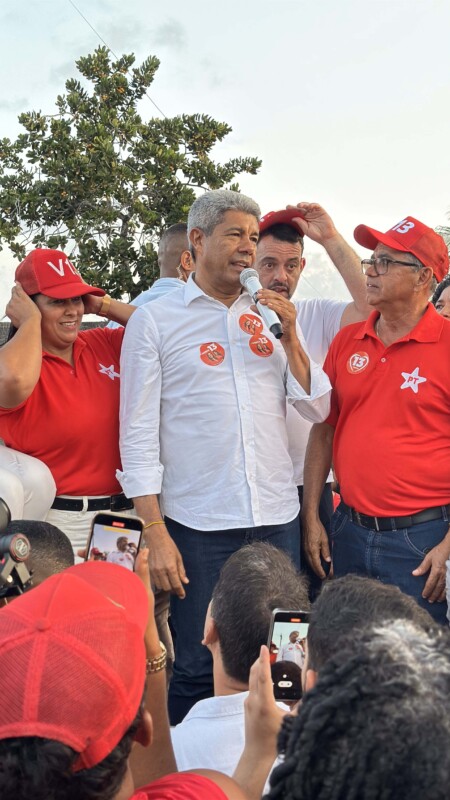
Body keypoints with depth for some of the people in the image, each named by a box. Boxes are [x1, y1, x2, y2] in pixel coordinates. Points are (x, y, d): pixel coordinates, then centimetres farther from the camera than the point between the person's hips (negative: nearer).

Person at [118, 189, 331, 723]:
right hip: (198, 525, -4)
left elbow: (318, 409, 9)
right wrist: (155, 533, -9)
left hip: (277, 518, 4)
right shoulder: (154, 321, 0)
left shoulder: (269, 316, 11)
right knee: (198, 671, 4)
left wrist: (289, 338, -4)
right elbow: (138, 435, -3)